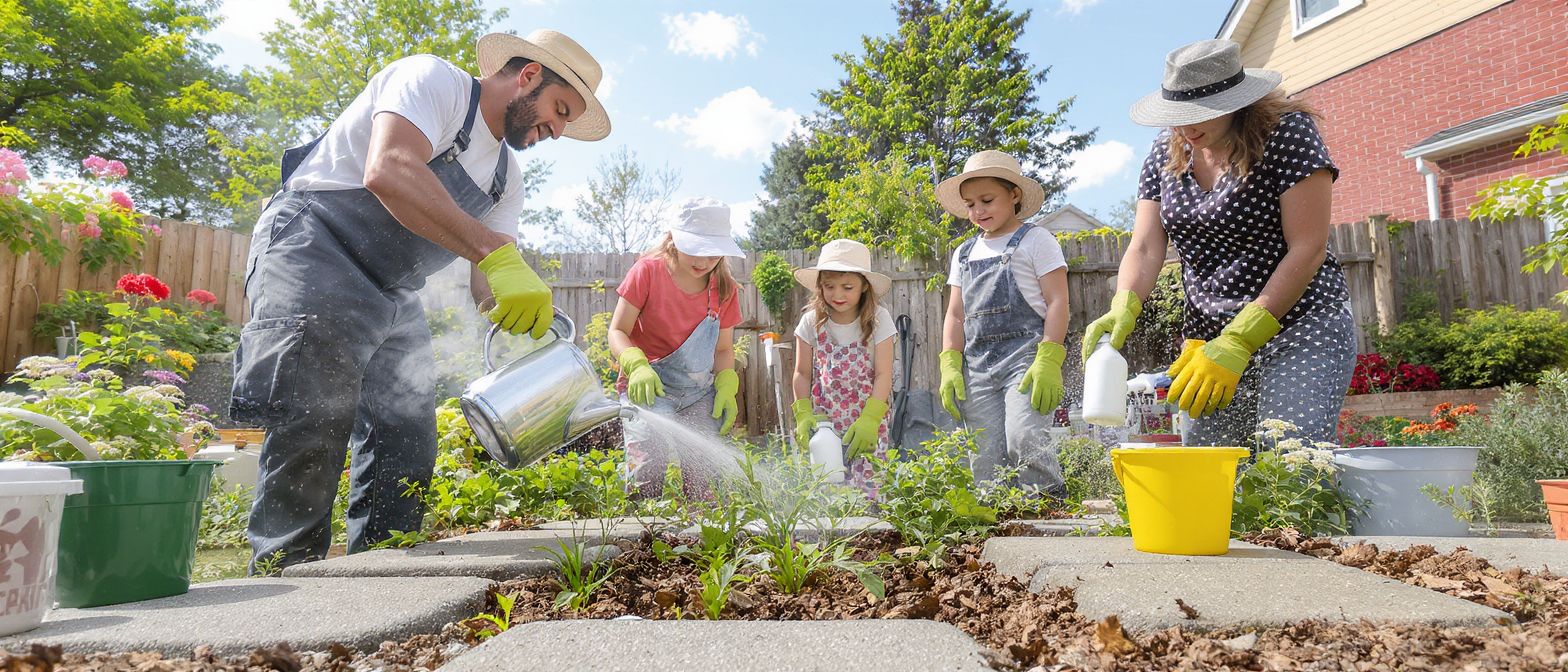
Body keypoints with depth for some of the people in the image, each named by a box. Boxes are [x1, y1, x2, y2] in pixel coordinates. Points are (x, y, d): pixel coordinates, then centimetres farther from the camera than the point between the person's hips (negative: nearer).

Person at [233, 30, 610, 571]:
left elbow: (491, 286, 7)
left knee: (408, 449, 4)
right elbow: (388, 172, -32)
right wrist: (496, 253, -39)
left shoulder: (505, 178, 13)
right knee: (312, 434, -18)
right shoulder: (433, 80, -11)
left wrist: (535, 329, -13)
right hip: (314, 257, -8)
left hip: (394, 294, 9)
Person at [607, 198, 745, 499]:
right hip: (647, 390, -3)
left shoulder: (724, 288, 6)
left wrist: (726, 389, -5)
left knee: (703, 482, -8)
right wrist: (637, 366, -26)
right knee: (647, 476, -23)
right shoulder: (648, 271, -5)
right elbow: (617, 331, -6)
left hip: (699, 395, 4)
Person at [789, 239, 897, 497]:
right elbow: (802, 373, 5)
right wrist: (803, 416, -5)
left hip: (868, 419, -1)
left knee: (867, 483, -7)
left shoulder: (878, 319, -6)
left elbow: (883, 374, -7)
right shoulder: (812, 322, -1)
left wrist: (869, 421, -15)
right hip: (823, 419, 1)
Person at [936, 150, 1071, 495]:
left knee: (1023, 439, -23)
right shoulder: (964, 253, 21)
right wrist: (950, 367, 5)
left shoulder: (1035, 240, 6)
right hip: (978, 361, 5)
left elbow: (1057, 302, -2)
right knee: (986, 460, -1)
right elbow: (955, 316, 19)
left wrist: (1047, 361, -14)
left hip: (1025, 351, -5)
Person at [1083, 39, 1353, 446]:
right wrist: (1122, 310, -22)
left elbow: (1308, 249, -13)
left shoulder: (1288, 132, -8)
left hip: (1299, 326, -4)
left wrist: (1238, 342, -19)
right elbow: (1144, 249, 0)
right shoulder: (1165, 156, 7)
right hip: (1208, 336, 5)